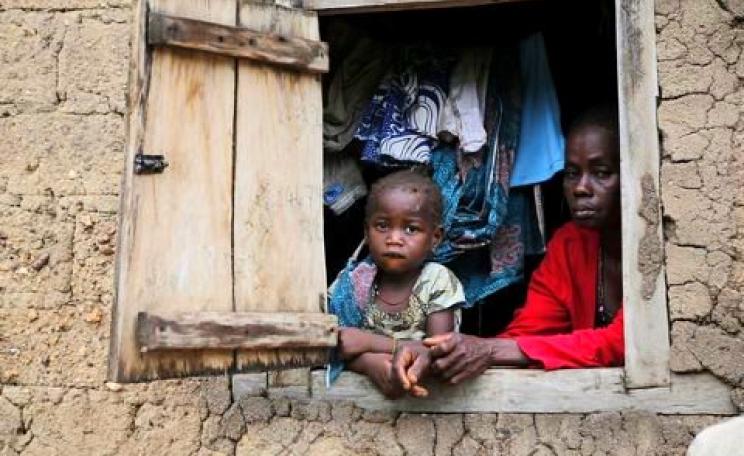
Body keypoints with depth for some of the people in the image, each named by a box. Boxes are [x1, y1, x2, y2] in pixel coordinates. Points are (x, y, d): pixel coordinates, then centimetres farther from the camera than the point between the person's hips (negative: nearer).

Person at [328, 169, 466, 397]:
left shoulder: (439, 281, -5)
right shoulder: (353, 281, 0)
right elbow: (338, 349, -5)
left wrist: (370, 342, -17)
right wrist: (370, 363, -25)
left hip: (424, 385, -1)